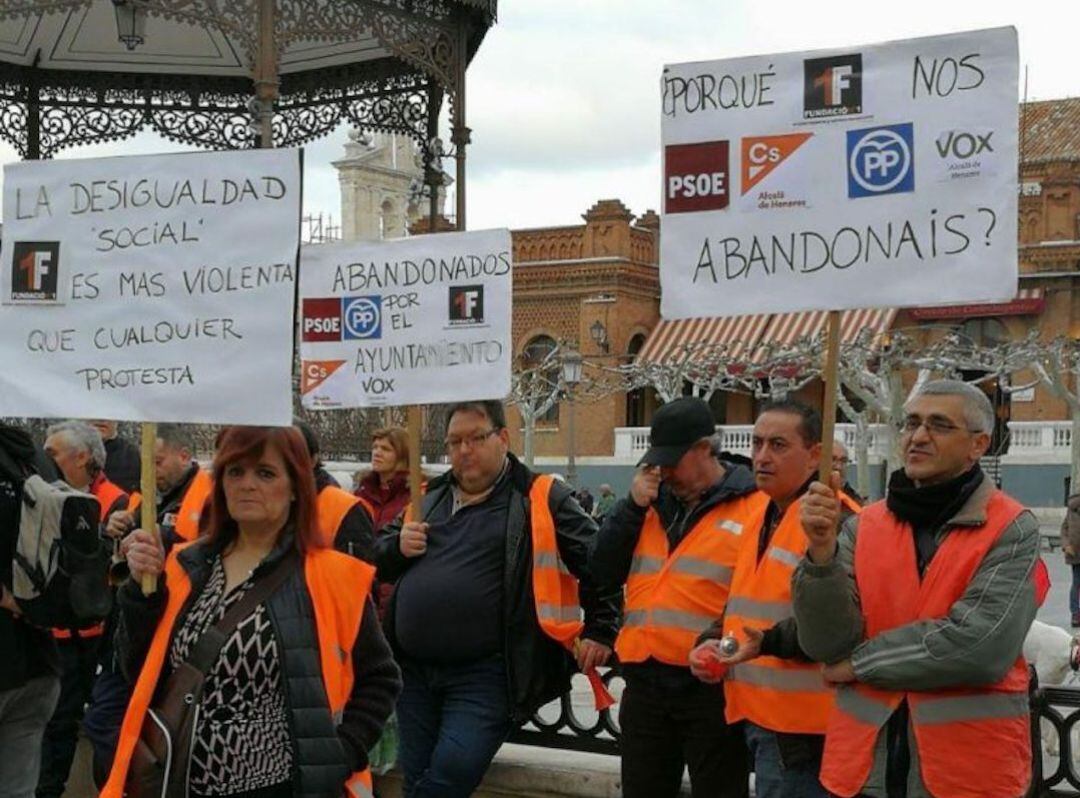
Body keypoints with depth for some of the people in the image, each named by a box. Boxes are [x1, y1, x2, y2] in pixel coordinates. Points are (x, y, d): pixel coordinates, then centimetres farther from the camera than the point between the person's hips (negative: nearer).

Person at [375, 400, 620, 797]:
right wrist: (397, 546, -1)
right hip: (413, 670, 6)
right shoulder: (429, 497, 14)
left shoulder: (541, 499, -2)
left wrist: (600, 630, -3)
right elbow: (377, 561, 21)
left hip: (486, 675, -6)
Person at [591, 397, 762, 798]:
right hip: (644, 683, 6)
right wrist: (634, 506, -3)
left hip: (712, 685, -6)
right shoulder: (653, 504, 12)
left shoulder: (754, 508, -7)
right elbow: (605, 571, 7)